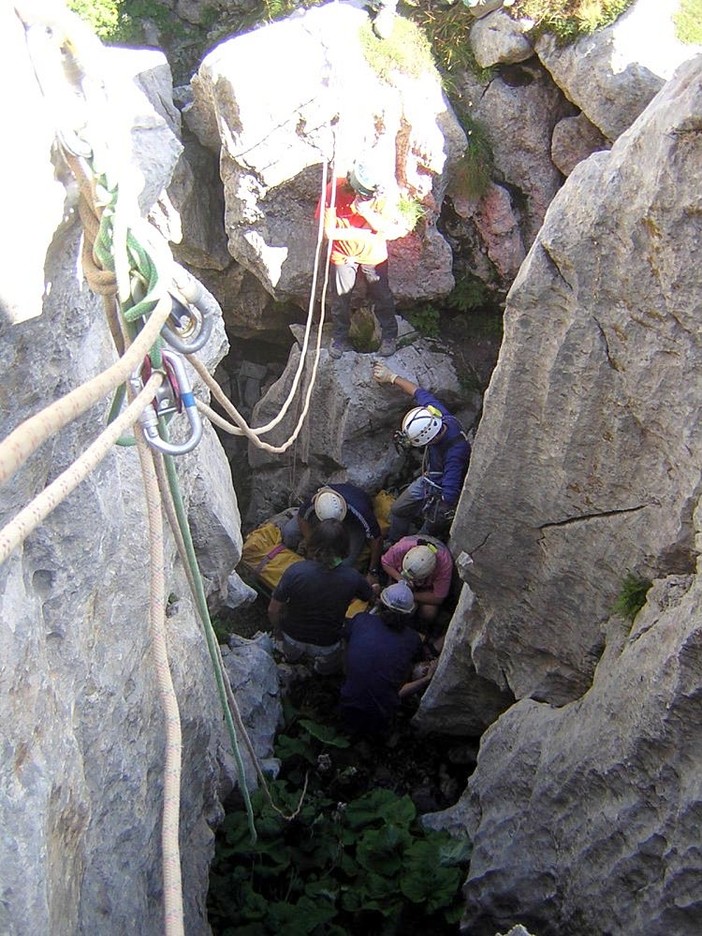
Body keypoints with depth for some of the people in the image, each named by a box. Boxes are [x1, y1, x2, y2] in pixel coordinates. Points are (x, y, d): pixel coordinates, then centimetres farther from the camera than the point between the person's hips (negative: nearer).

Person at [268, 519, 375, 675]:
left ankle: (292, 654, 32)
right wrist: (376, 588, 23)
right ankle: (323, 666, 22)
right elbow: (370, 595, -2)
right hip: (327, 644, 1)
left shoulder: (295, 571, -30)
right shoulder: (352, 577, -26)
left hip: (293, 637, -1)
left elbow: (273, 610, -18)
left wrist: (277, 630, 4)